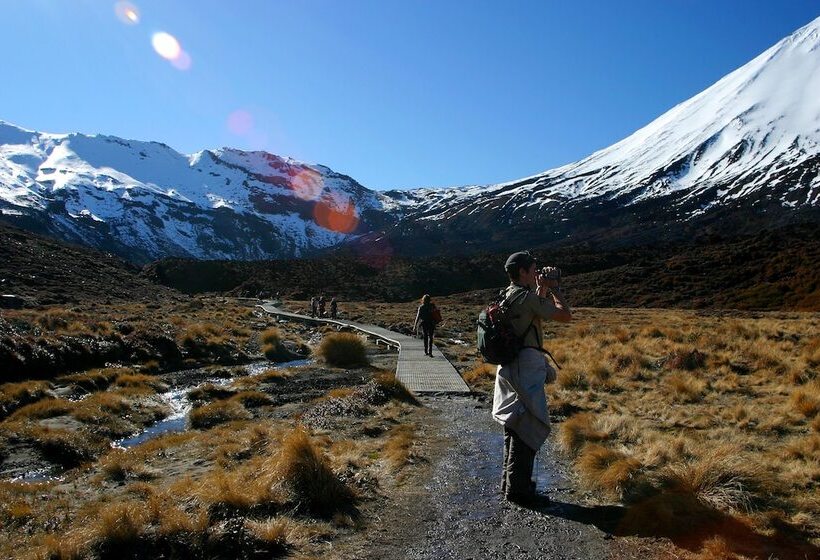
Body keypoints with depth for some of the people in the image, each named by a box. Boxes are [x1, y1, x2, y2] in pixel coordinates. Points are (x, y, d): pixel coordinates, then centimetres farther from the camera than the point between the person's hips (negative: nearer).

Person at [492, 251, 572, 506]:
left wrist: (542, 289, 17)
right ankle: (518, 489, 3)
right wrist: (554, 288, -3)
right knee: (528, 428, -3)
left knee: (514, 425, 18)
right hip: (526, 368, -10)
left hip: (510, 367, 10)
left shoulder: (506, 296, 12)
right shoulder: (526, 297, -16)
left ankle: (510, 481, 29)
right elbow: (566, 316, -14)